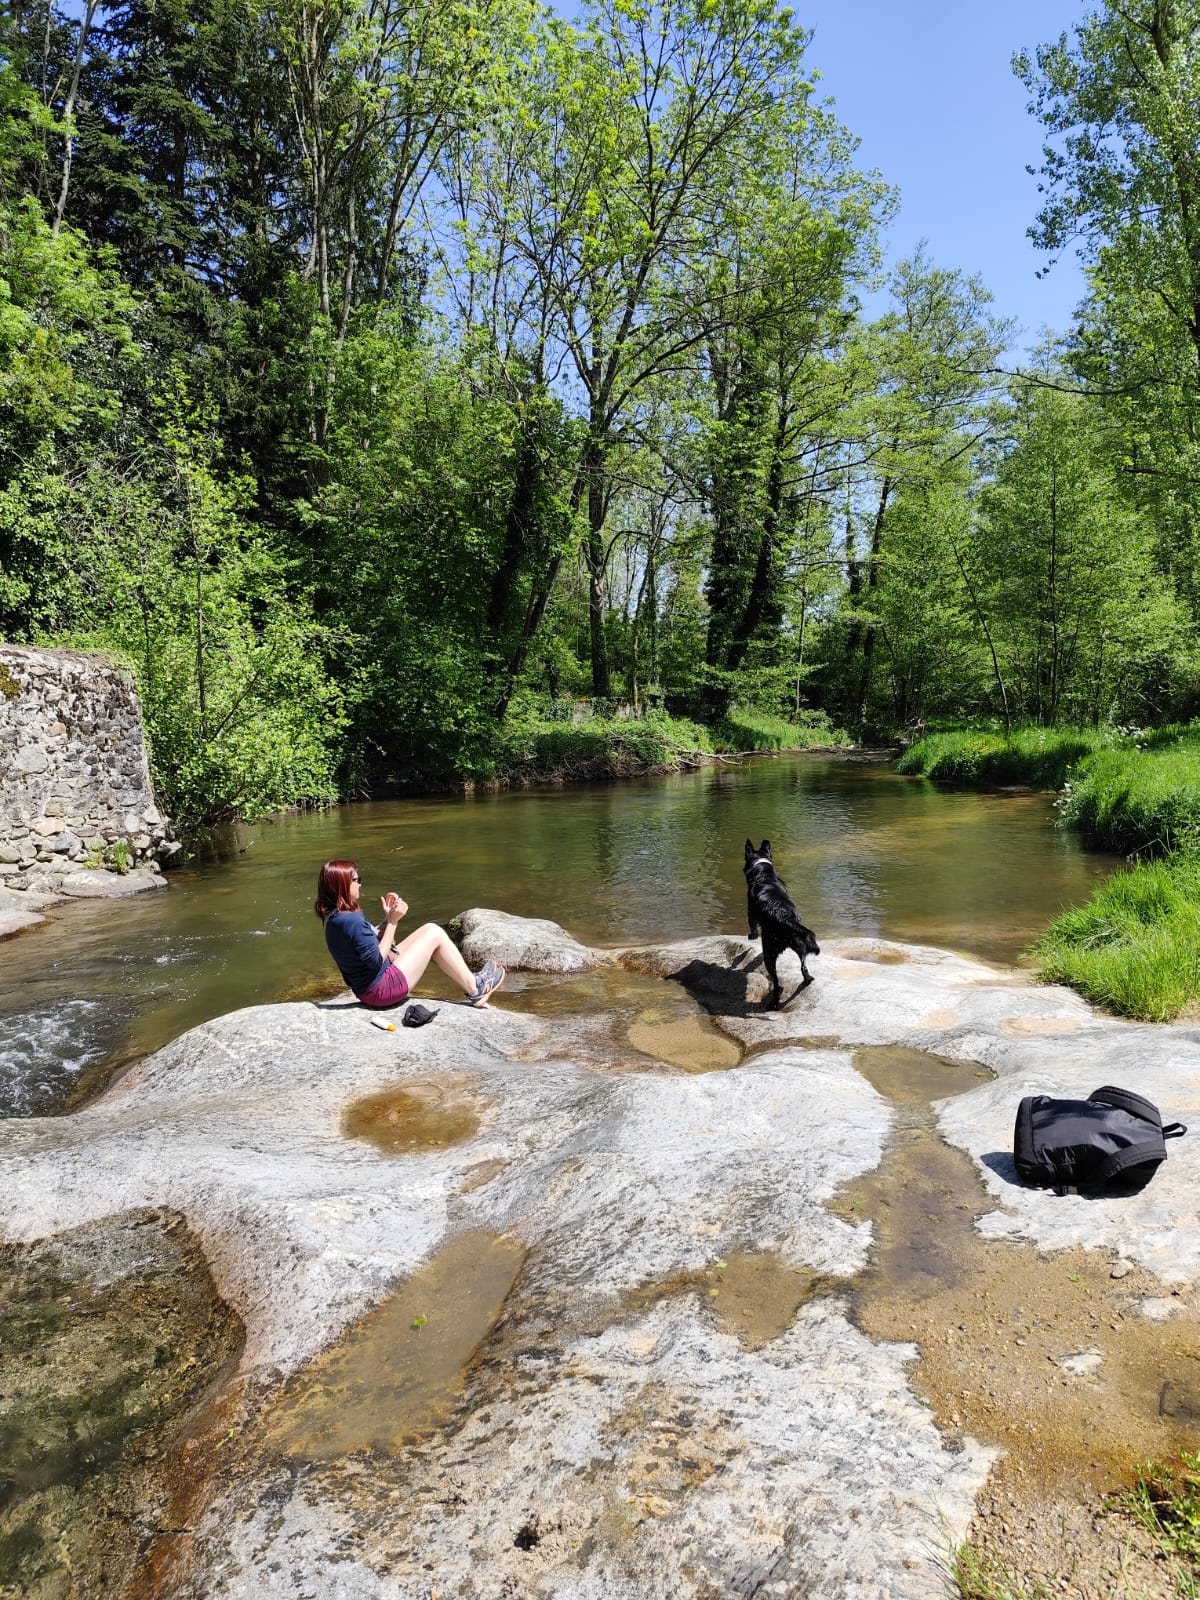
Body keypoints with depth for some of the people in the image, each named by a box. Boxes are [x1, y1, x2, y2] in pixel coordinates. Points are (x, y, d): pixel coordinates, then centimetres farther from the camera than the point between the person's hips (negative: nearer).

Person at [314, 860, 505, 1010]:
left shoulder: (333, 917, 4)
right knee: (435, 934, -3)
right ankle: (475, 990, 10)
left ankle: (469, 979, 22)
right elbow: (377, 960, -23)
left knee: (429, 929, 14)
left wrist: (387, 918, 0)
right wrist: (392, 921, -19)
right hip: (381, 989, -10)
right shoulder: (352, 920, -27)